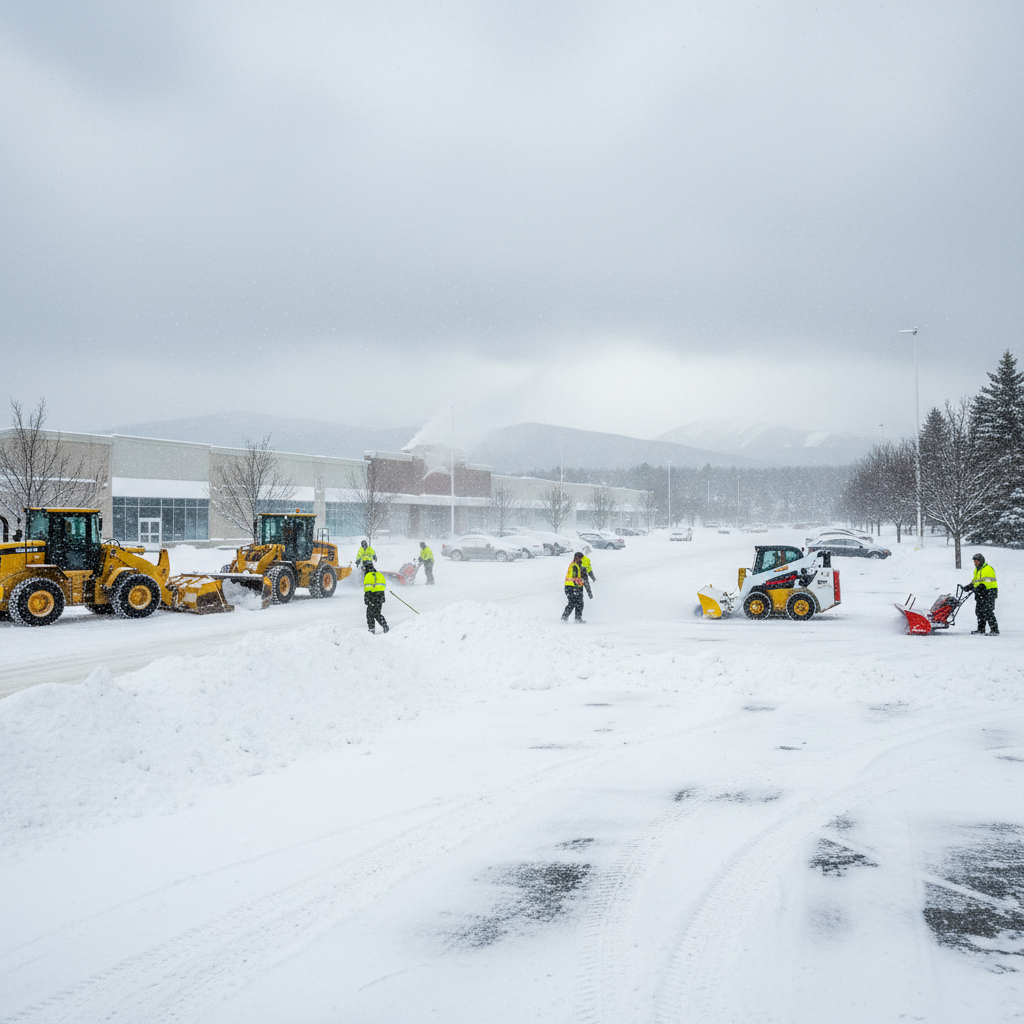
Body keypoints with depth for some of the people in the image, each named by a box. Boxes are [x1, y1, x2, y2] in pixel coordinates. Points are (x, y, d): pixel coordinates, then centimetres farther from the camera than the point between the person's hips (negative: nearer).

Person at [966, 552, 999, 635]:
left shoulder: (988, 569, -9)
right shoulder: (977, 570, 20)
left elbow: (988, 581, -20)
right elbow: (975, 581, 28)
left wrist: (981, 587, -31)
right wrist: (969, 586, 11)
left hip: (989, 593, -9)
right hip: (980, 594, 9)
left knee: (988, 612, -14)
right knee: (979, 612, 9)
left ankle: (995, 630, -11)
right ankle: (981, 630, 17)